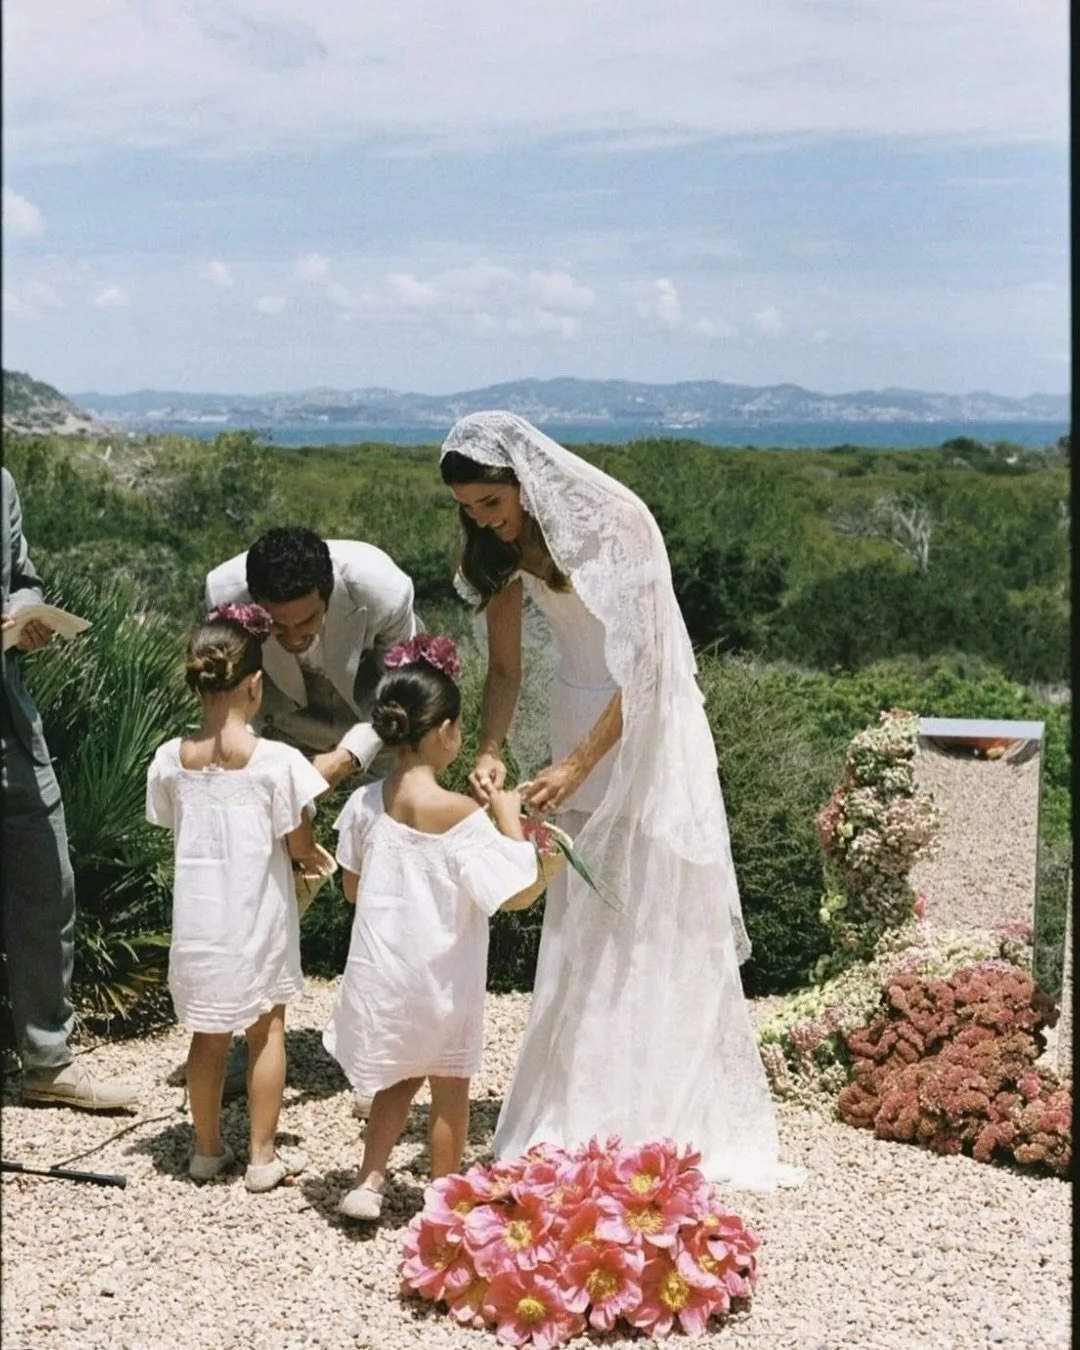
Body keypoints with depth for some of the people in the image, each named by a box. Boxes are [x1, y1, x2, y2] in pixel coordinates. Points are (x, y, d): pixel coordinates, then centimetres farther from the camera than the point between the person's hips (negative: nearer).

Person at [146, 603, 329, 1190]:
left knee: (209, 1034, 16)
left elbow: (178, 829, 6)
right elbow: (302, 848, -10)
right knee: (267, 1031, 12)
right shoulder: (278, 761, -16)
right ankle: (263, 1157, 17)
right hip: (258, 921, -3)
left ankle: (207, 1149, 29)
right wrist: (316, 854, 12)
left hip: (198, 919, 3)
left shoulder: (169, 760, -6)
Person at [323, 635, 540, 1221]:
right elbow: (520, 893, -21)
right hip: (441, 979, -4)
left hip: (382, 972, 4)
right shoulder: (459, 815, -23)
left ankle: (367, 1182, 19)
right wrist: (508, 819, -13)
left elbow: (352, 887, 5)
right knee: (449, 1090, 15)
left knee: (398, 1078, 24)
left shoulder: (365, 803, -7)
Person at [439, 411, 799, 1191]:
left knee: (659, 922, 0)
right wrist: (489, 750, -17)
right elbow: (505, 666, 0)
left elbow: (640, 667, -22)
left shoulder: (615, 524, -22)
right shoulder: (505, 547, -4)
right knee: (581, 928, 6)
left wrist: (576, 765, -25)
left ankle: (679, 1117, 12)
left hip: (647, 729, -5)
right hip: (579, 720, 5)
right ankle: (584, 1116, 16)